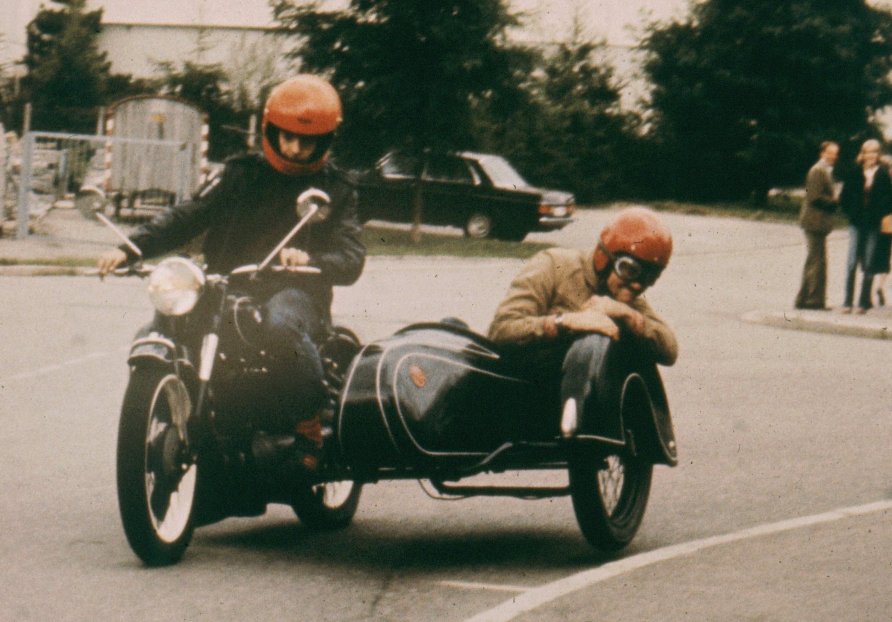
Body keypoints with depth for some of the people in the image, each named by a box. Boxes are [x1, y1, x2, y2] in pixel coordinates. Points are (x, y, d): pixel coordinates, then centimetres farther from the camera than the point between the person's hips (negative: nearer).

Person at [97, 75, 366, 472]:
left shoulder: (335, 190, 11)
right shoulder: (242, 174, 17)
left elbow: (351, 259, -1)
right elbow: (188, 217, 11)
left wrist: (309, 259, -24)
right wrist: (130, 249, -5)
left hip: (294, 291, -3)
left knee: (281, 326, -39)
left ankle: (308, 426, -23)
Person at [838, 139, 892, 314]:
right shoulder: (854, 173, 3)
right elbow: (845, 196, 8)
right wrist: (850, 213, 0)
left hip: (873, 225, 0)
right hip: (856, 223, 0)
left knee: (869, 264, 2)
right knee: (852, 262, -4)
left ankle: (864, 302, 9)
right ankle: (847, 302, -1)